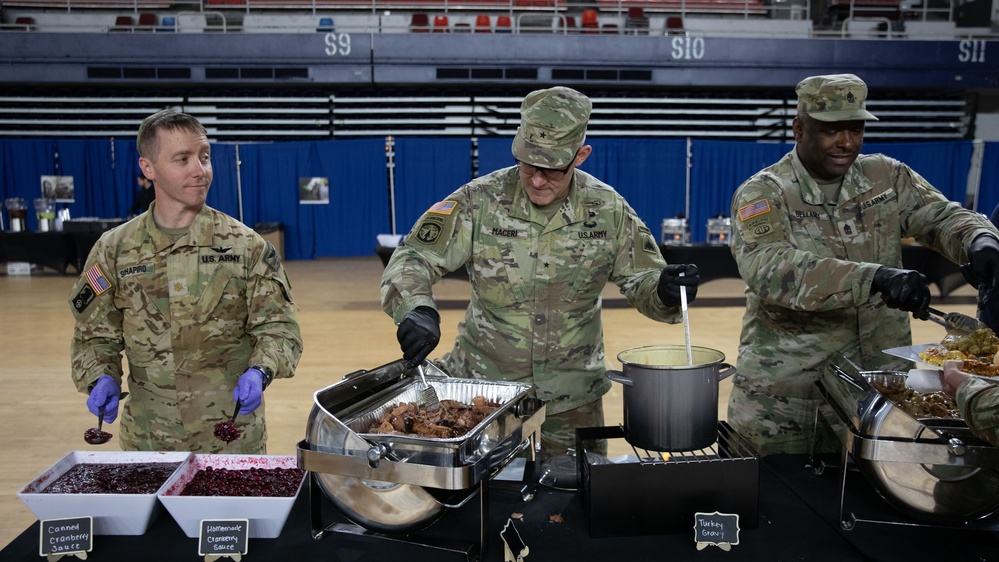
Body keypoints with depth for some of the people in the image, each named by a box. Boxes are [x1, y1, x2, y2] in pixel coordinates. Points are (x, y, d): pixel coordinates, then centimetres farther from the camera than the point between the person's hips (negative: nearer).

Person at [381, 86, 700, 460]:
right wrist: (417, 311, -33)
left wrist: (665, 290, -21)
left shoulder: (608, 210, -5)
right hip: (482, 384, -1)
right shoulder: (481, 200, -12)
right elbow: (410, 260, -13)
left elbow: (640, 280, 3)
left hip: (572, 396, 2)